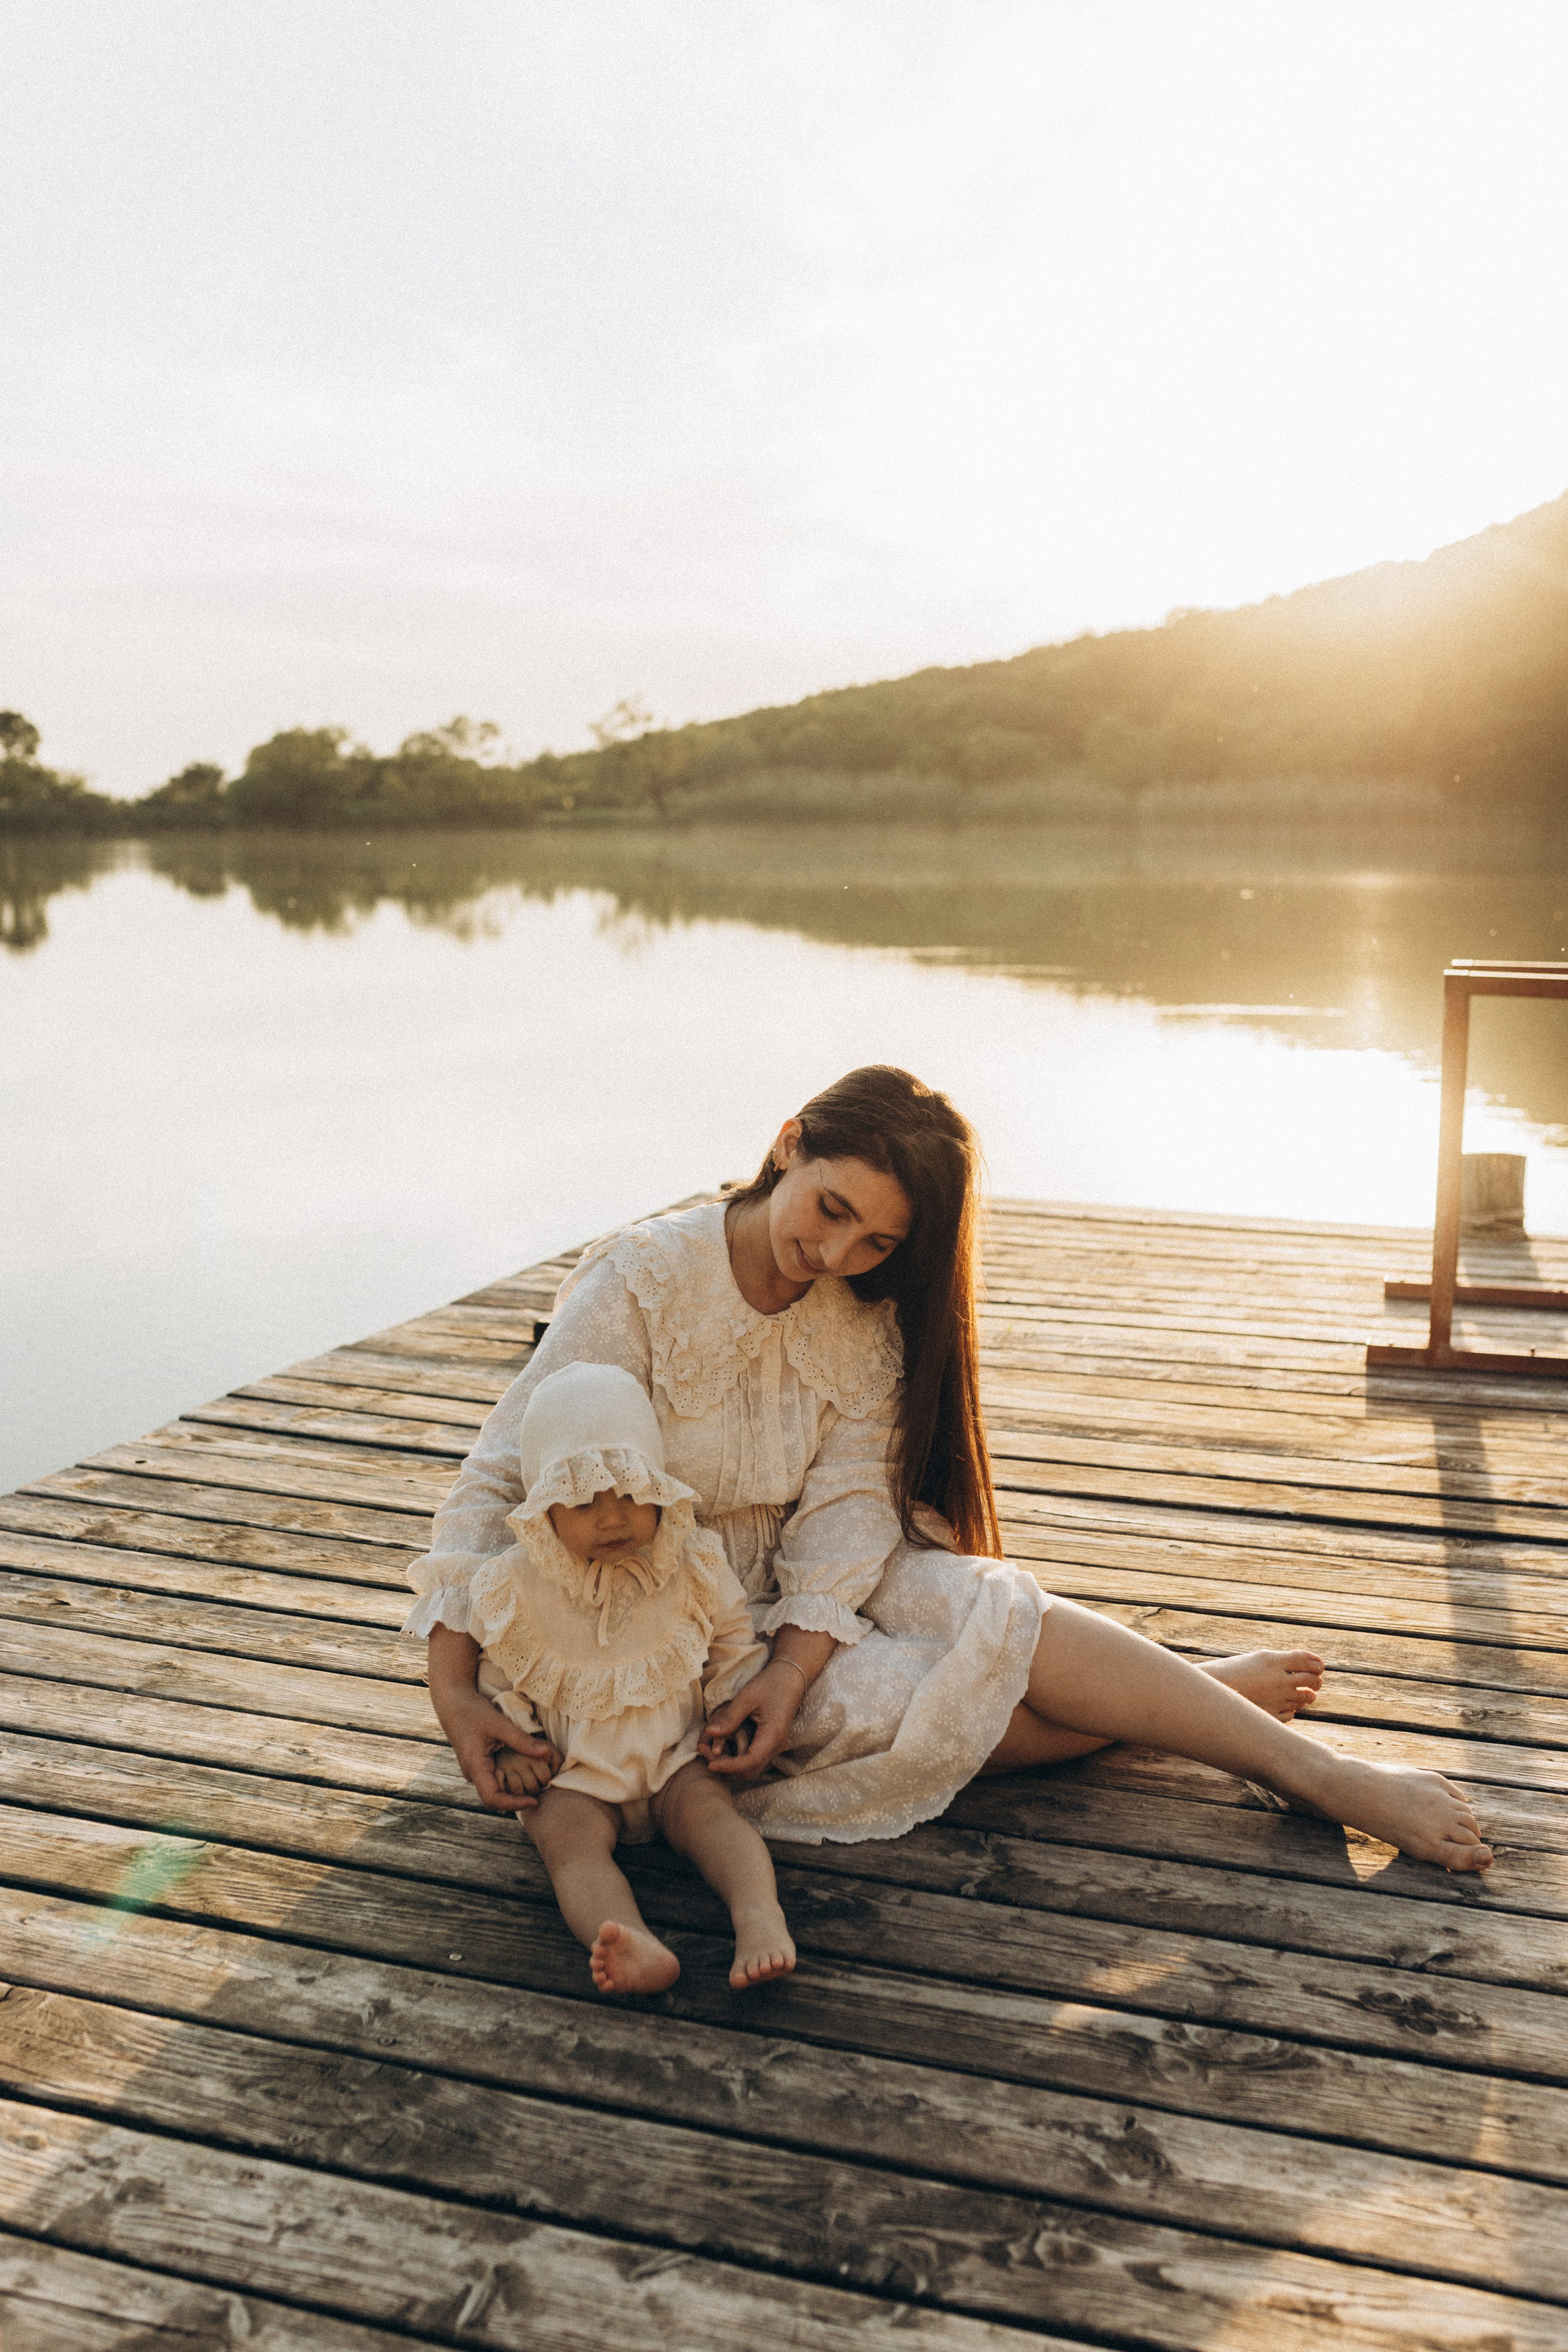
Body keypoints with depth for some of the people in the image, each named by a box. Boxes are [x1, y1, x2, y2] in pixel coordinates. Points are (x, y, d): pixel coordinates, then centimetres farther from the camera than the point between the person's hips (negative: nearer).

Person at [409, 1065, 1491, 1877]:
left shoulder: (865, 1319, -2)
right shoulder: (641, 1282, -18)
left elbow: (847, 1504, -12)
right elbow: (502, 1479, -21)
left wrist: (794, 1666, -29)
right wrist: (456, 1695, -31)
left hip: (807, 1598, 5)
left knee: (988, 1606, -23)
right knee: (918, 1698, -21)